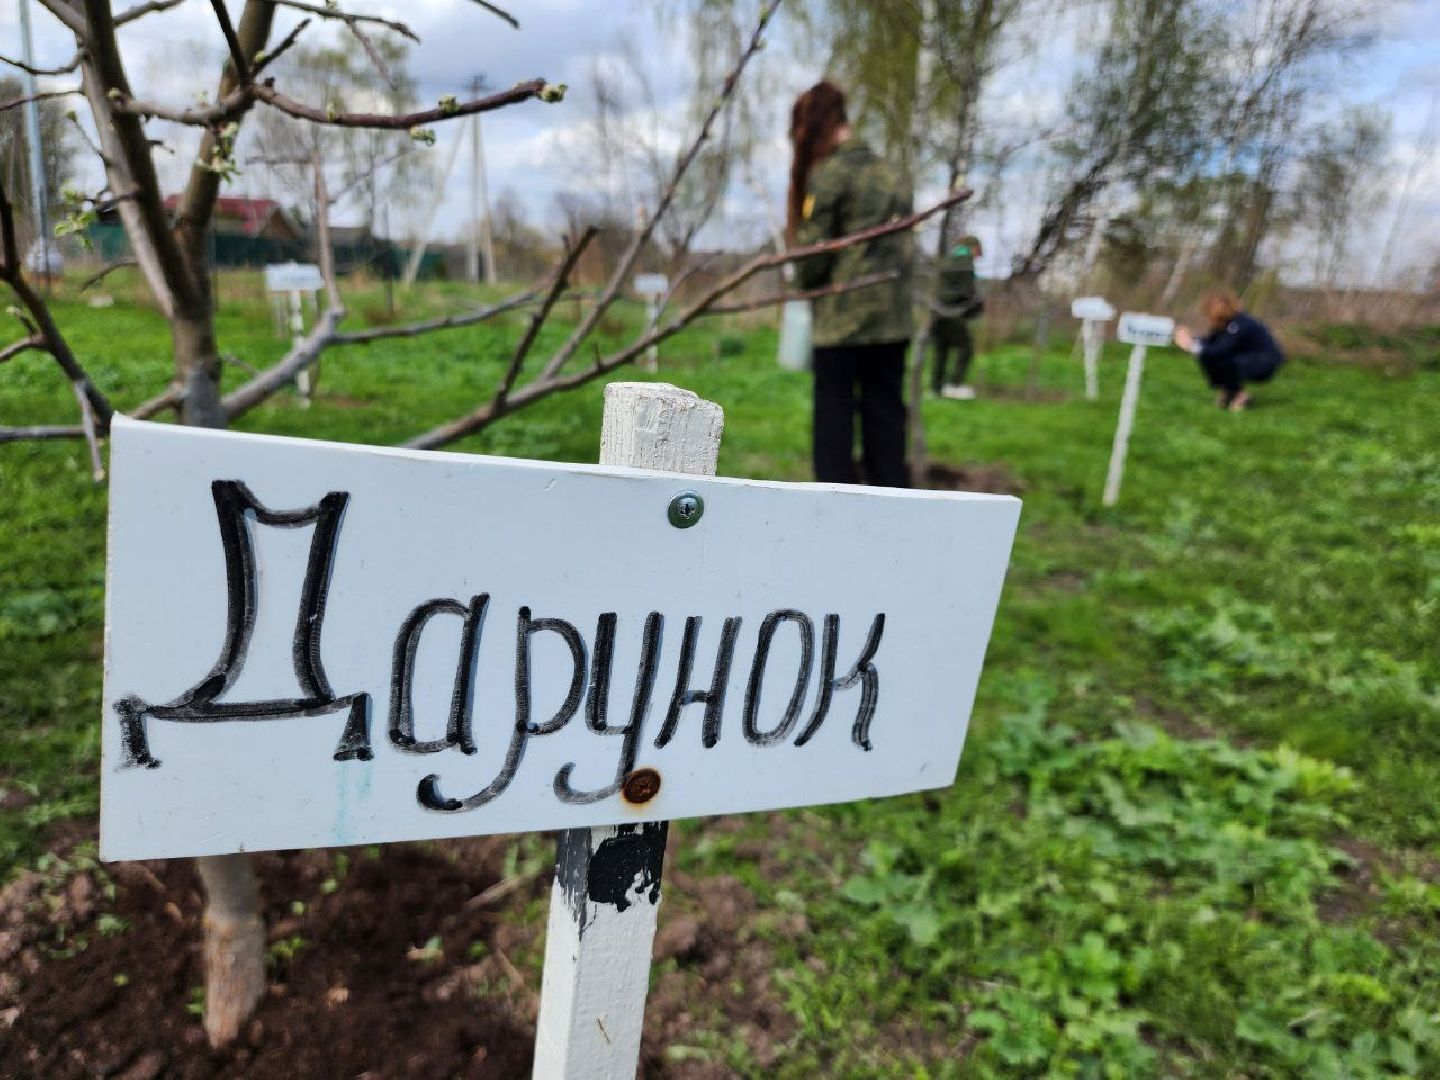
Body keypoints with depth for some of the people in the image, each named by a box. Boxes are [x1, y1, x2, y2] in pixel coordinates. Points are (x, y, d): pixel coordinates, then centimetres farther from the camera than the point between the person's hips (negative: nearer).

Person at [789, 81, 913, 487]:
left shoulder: (828, 172, -7)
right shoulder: (887, 171, 15)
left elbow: (814, 247, -7)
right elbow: (902, 244, 15)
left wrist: (804, 282, 11)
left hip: (843, 317, -6)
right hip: (894, 317, 7)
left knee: (834, 414, 2)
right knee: (886, 415, 9)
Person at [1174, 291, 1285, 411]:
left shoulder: (1240, 324, -28)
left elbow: (1221, 350, -34)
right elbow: (1209, 341, -3)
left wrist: (1191, 345, -34)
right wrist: (1191, 339, -22)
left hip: (1265, 365, -8)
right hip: (1246, 358, 9)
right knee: (1206, 357, -8)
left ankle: (1240, 394, -7)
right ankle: (1227, 391, 9)